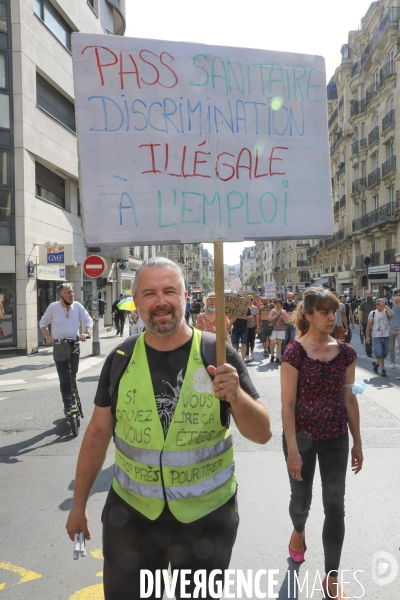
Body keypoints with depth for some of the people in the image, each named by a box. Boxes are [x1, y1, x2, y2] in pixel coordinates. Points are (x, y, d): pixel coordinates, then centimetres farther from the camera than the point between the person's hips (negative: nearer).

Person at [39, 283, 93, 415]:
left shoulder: (77, 306, -2)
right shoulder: (53, 307, -6)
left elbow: (88, 320, -4)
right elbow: (43, 323, 7)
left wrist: (86, 332, -23)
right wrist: (47, 337, -7)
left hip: (74, 345, 2)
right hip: (59, 346, -2)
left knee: (73, 376, 12)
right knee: (64, 379, 1)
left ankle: (72, 400, 32)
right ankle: (68, 406, 7)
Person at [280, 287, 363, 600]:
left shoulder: (345, 353, -4)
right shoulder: (295, 352, -16)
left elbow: (350, 399, 4)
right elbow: (288, 405, -16)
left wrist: (357, 442, 7)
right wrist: (292, 450, -17)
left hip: (336, 438, 3)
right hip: (302, 437, -3)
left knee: (336, 508, 9)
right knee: (301, 500, 17)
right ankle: (299, 532, 53)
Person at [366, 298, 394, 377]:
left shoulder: (386, 312, 2)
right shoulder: (372, 313, 2)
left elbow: (392, 314, -25)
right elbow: (369, 326, 3)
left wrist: (385, 306, -20)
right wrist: (367, 336, -2)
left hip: (386, 337, 1)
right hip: (376, 337, -1)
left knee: (384, 354, 11)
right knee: (379, 354, -7)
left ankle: (376, 363, 36)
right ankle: (383, 369, 5)